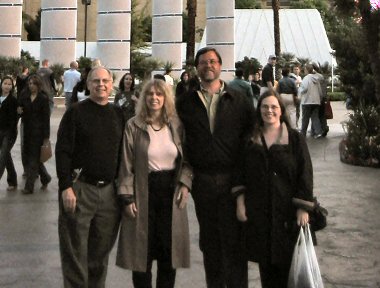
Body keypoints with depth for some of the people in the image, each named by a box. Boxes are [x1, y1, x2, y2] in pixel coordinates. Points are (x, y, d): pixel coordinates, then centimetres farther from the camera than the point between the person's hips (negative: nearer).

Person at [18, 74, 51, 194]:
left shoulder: (43, 99, -8)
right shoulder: (25, 96, 6)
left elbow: (46, 118, -9)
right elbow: (21, 108, 16)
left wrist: (46, 137, -12)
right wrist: (19, 111, -10)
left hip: (38, 131, -6)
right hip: (27, 130, 6)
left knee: (33, 158, -3)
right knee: (26, 157, 10)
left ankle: (29, 187, 3)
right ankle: (45, 178, 28)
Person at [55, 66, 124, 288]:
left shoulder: (118, 114, 10)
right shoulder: (76, 112, -3)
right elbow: (62, 151, -7)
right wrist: (66, 187, -13)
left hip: (109, 191, 4)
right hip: (79, 189, -4)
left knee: (102, 251, 10)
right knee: (75, 253, 1)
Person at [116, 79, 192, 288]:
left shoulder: (177, 125, 5)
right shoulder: (134, 126, -3)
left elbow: (186, 159, 10)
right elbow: (126, 164, -4)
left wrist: (185, 183, -5)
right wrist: (127, 198, -9)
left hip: (171, 191, 2)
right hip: (144, 192, -2)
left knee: (169, 249, 6)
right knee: (143, 251, 4)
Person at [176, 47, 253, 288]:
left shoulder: (239, 101, 4)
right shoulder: (186, 103, 8)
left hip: (232, 181, -2)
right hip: (202, 181, 2)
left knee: (234, 240, -1)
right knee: (209, 241, 11)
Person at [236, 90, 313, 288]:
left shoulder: (295, 138, 0)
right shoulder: (250, 140, 8)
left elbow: (305, 174, -3)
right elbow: (241, 174, 9)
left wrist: (303, 208, -8)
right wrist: (240, 203, 1)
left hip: (287, 211, -2)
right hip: (258, 210, 2)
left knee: (287, 260, 0)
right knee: (265, 261, 7)